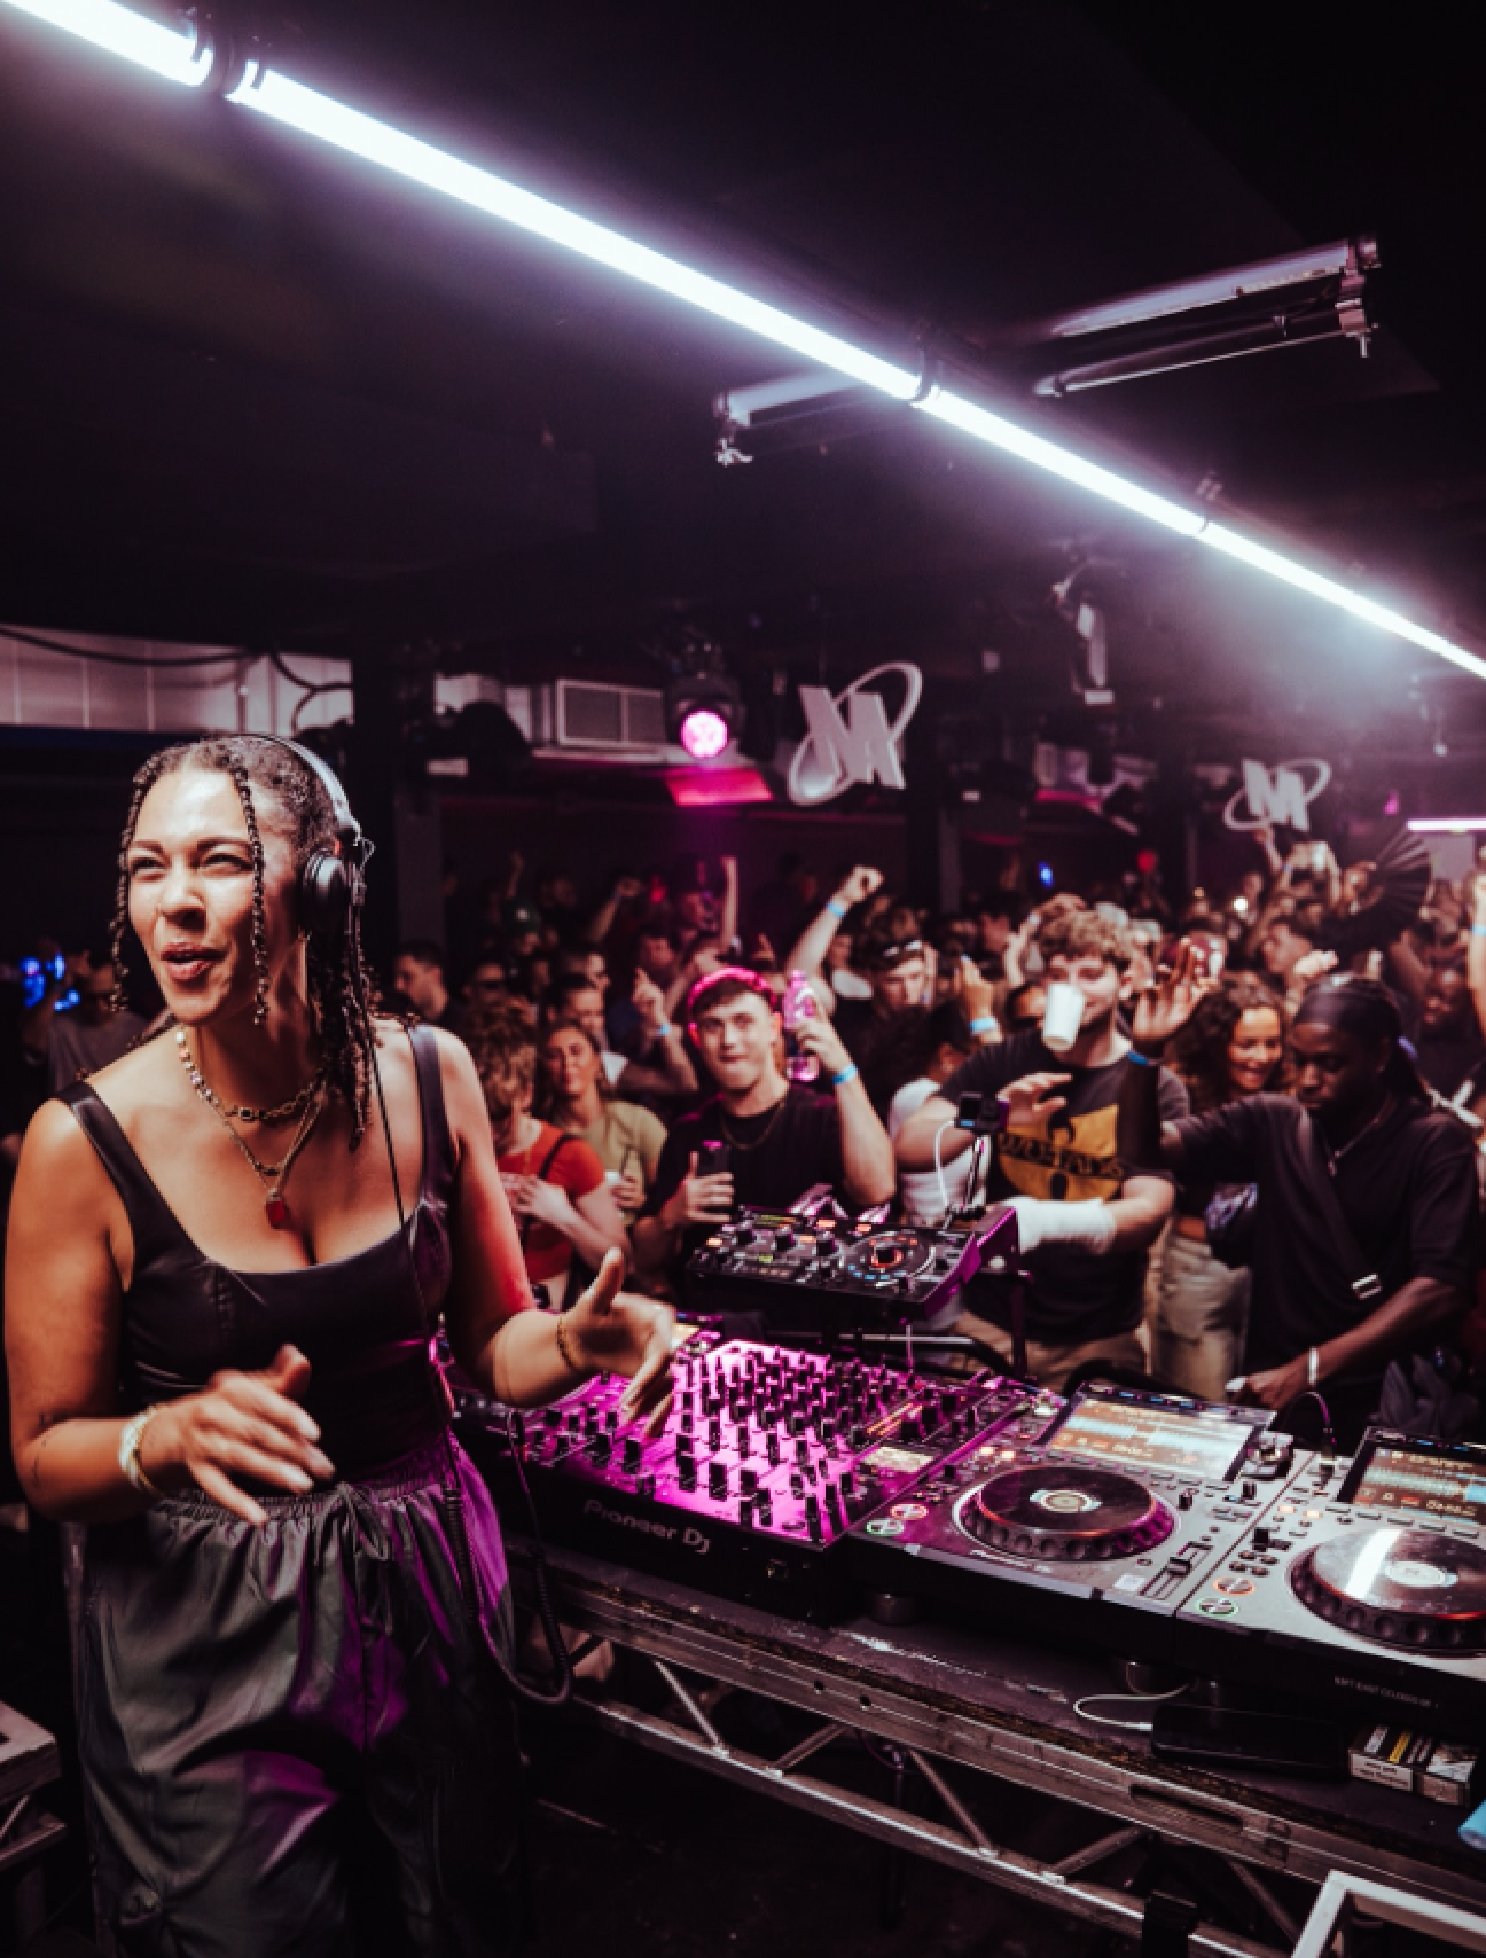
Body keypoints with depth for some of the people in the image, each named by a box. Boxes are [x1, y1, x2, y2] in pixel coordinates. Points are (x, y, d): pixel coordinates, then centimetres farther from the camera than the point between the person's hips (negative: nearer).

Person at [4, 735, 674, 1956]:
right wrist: (171, 1435, -30)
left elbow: (494, 1341, 1)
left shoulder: (429, 1078, -9)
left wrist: (577, 1341, -21)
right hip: (206, 1639, -3)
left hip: (428, 1596, 3)